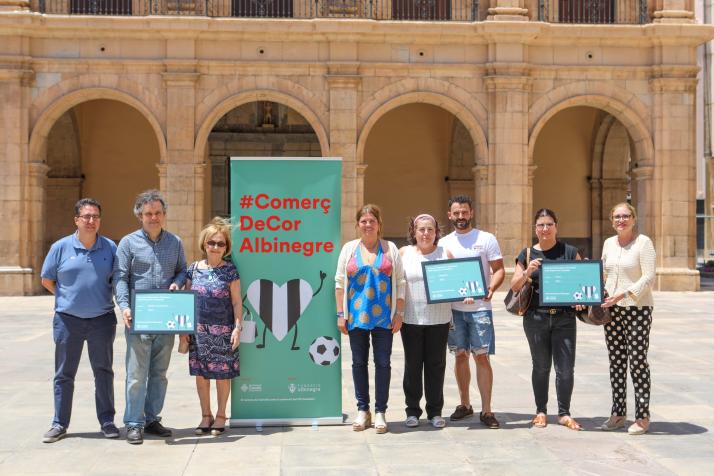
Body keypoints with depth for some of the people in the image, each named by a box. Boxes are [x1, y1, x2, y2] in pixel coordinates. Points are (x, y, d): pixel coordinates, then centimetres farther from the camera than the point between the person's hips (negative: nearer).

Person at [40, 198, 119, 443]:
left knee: (104, 372, 8)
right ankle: (59, 424, 17)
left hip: (102, 319, 1)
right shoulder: (61, 247, -1)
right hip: (68, 319, 0)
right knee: (64, 374, 7)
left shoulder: (110, 247, 1)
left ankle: (107, 421, 18)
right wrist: (67, 298, 3)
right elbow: (47, 280, 9)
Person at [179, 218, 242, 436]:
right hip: (198, 331, 3)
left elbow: (237, 302, -1)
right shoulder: (194, 269, 5)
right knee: (201, 373, 8)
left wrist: (237, 328, -8)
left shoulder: (230, 270, -2)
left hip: (222, 331, -3)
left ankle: (221, 416, 19)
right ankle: (206, 415, 22)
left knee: (222, 374, 4)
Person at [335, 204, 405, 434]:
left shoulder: (390, 249, 6)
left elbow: (400, 282, 4)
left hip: (383, 317, -1)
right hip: (356, 317, 1)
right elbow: (340, 282, 5)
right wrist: (341, 314, -1)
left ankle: (380, 412, 11)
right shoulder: (349, 248, 6)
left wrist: (399, 313, -2)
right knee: (359, 362, 6)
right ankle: (362, 410, 17)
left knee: (383, 363, 1)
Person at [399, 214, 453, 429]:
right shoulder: (404, 253, 6)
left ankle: (435, 411, 15)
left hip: (439, 319, 0)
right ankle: (412, 411, 15)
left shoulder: (445, 253, 7)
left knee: (436, 364, 4)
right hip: (411, 318, 0)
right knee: (412, 364, 5)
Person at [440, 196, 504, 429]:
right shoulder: (444, 243, 10)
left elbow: (499, 270, -1)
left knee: (481, 356, -5)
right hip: (454, 308, 3)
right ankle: (464, 404, 22)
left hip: (480, 307, -3)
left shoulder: (486, 239, 1)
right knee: (460, 355, 10)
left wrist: (491, 288, -20)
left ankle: (486, 410, 0)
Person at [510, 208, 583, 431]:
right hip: (536, 318, 1)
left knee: (566, 368, 0)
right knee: (541, 367, 9)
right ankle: (541, 411, 21)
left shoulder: (570, 252, 5)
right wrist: (527, 272, -13)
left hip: (564, 317, 0)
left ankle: (564, 413, 14)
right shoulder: (527, 254, 7)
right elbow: (514, 286, 5)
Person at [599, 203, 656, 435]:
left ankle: (643, 417, 4)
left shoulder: (643, 242, -7)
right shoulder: (609, 243, 11)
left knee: (638, 361, -4)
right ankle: (618, 413, 17)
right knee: (616, 361, 9)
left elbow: (648, 277, -14)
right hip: (612, 309, 6)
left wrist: (624, 294, -22)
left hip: (637, 308, -6)